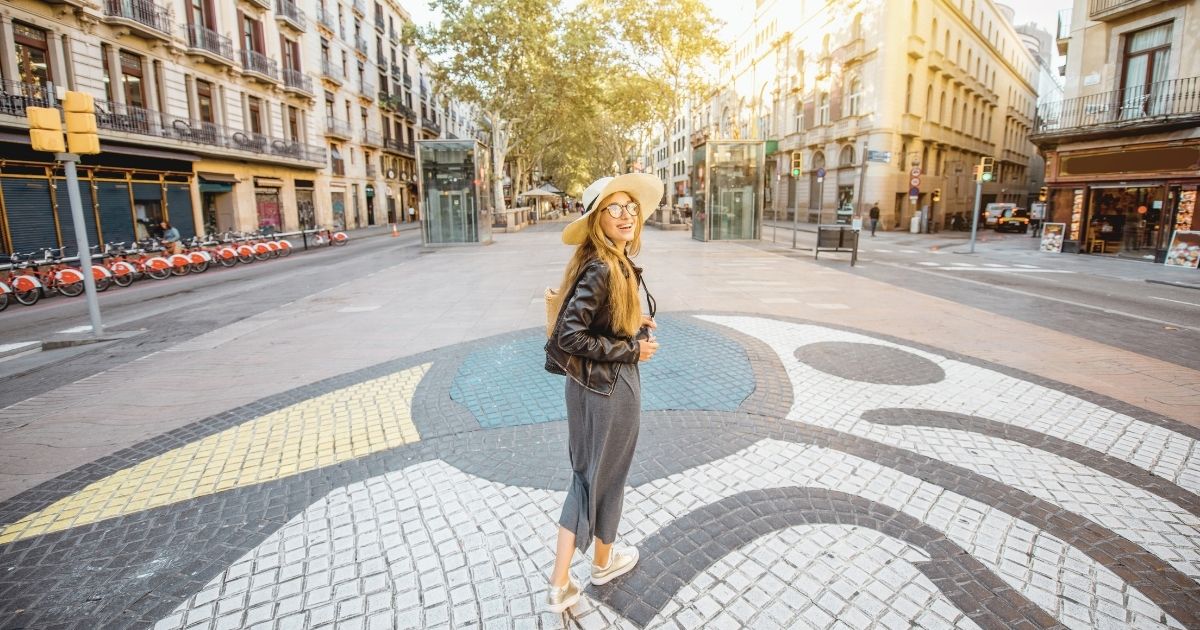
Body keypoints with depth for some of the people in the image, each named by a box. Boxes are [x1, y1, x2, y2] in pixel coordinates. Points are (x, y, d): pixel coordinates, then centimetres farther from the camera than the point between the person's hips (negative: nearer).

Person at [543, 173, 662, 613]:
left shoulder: (613, 263, 4)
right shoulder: (601, 269, -23)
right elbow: (570, 335, -26)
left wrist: (633, 322, 3)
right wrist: (632, 350, -17)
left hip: (586, 383, 8)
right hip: (611, 386, -8)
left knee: (587, 475, 17)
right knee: (607, 475, 15)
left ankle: (560, 586, 25)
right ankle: (604, 562, 42)